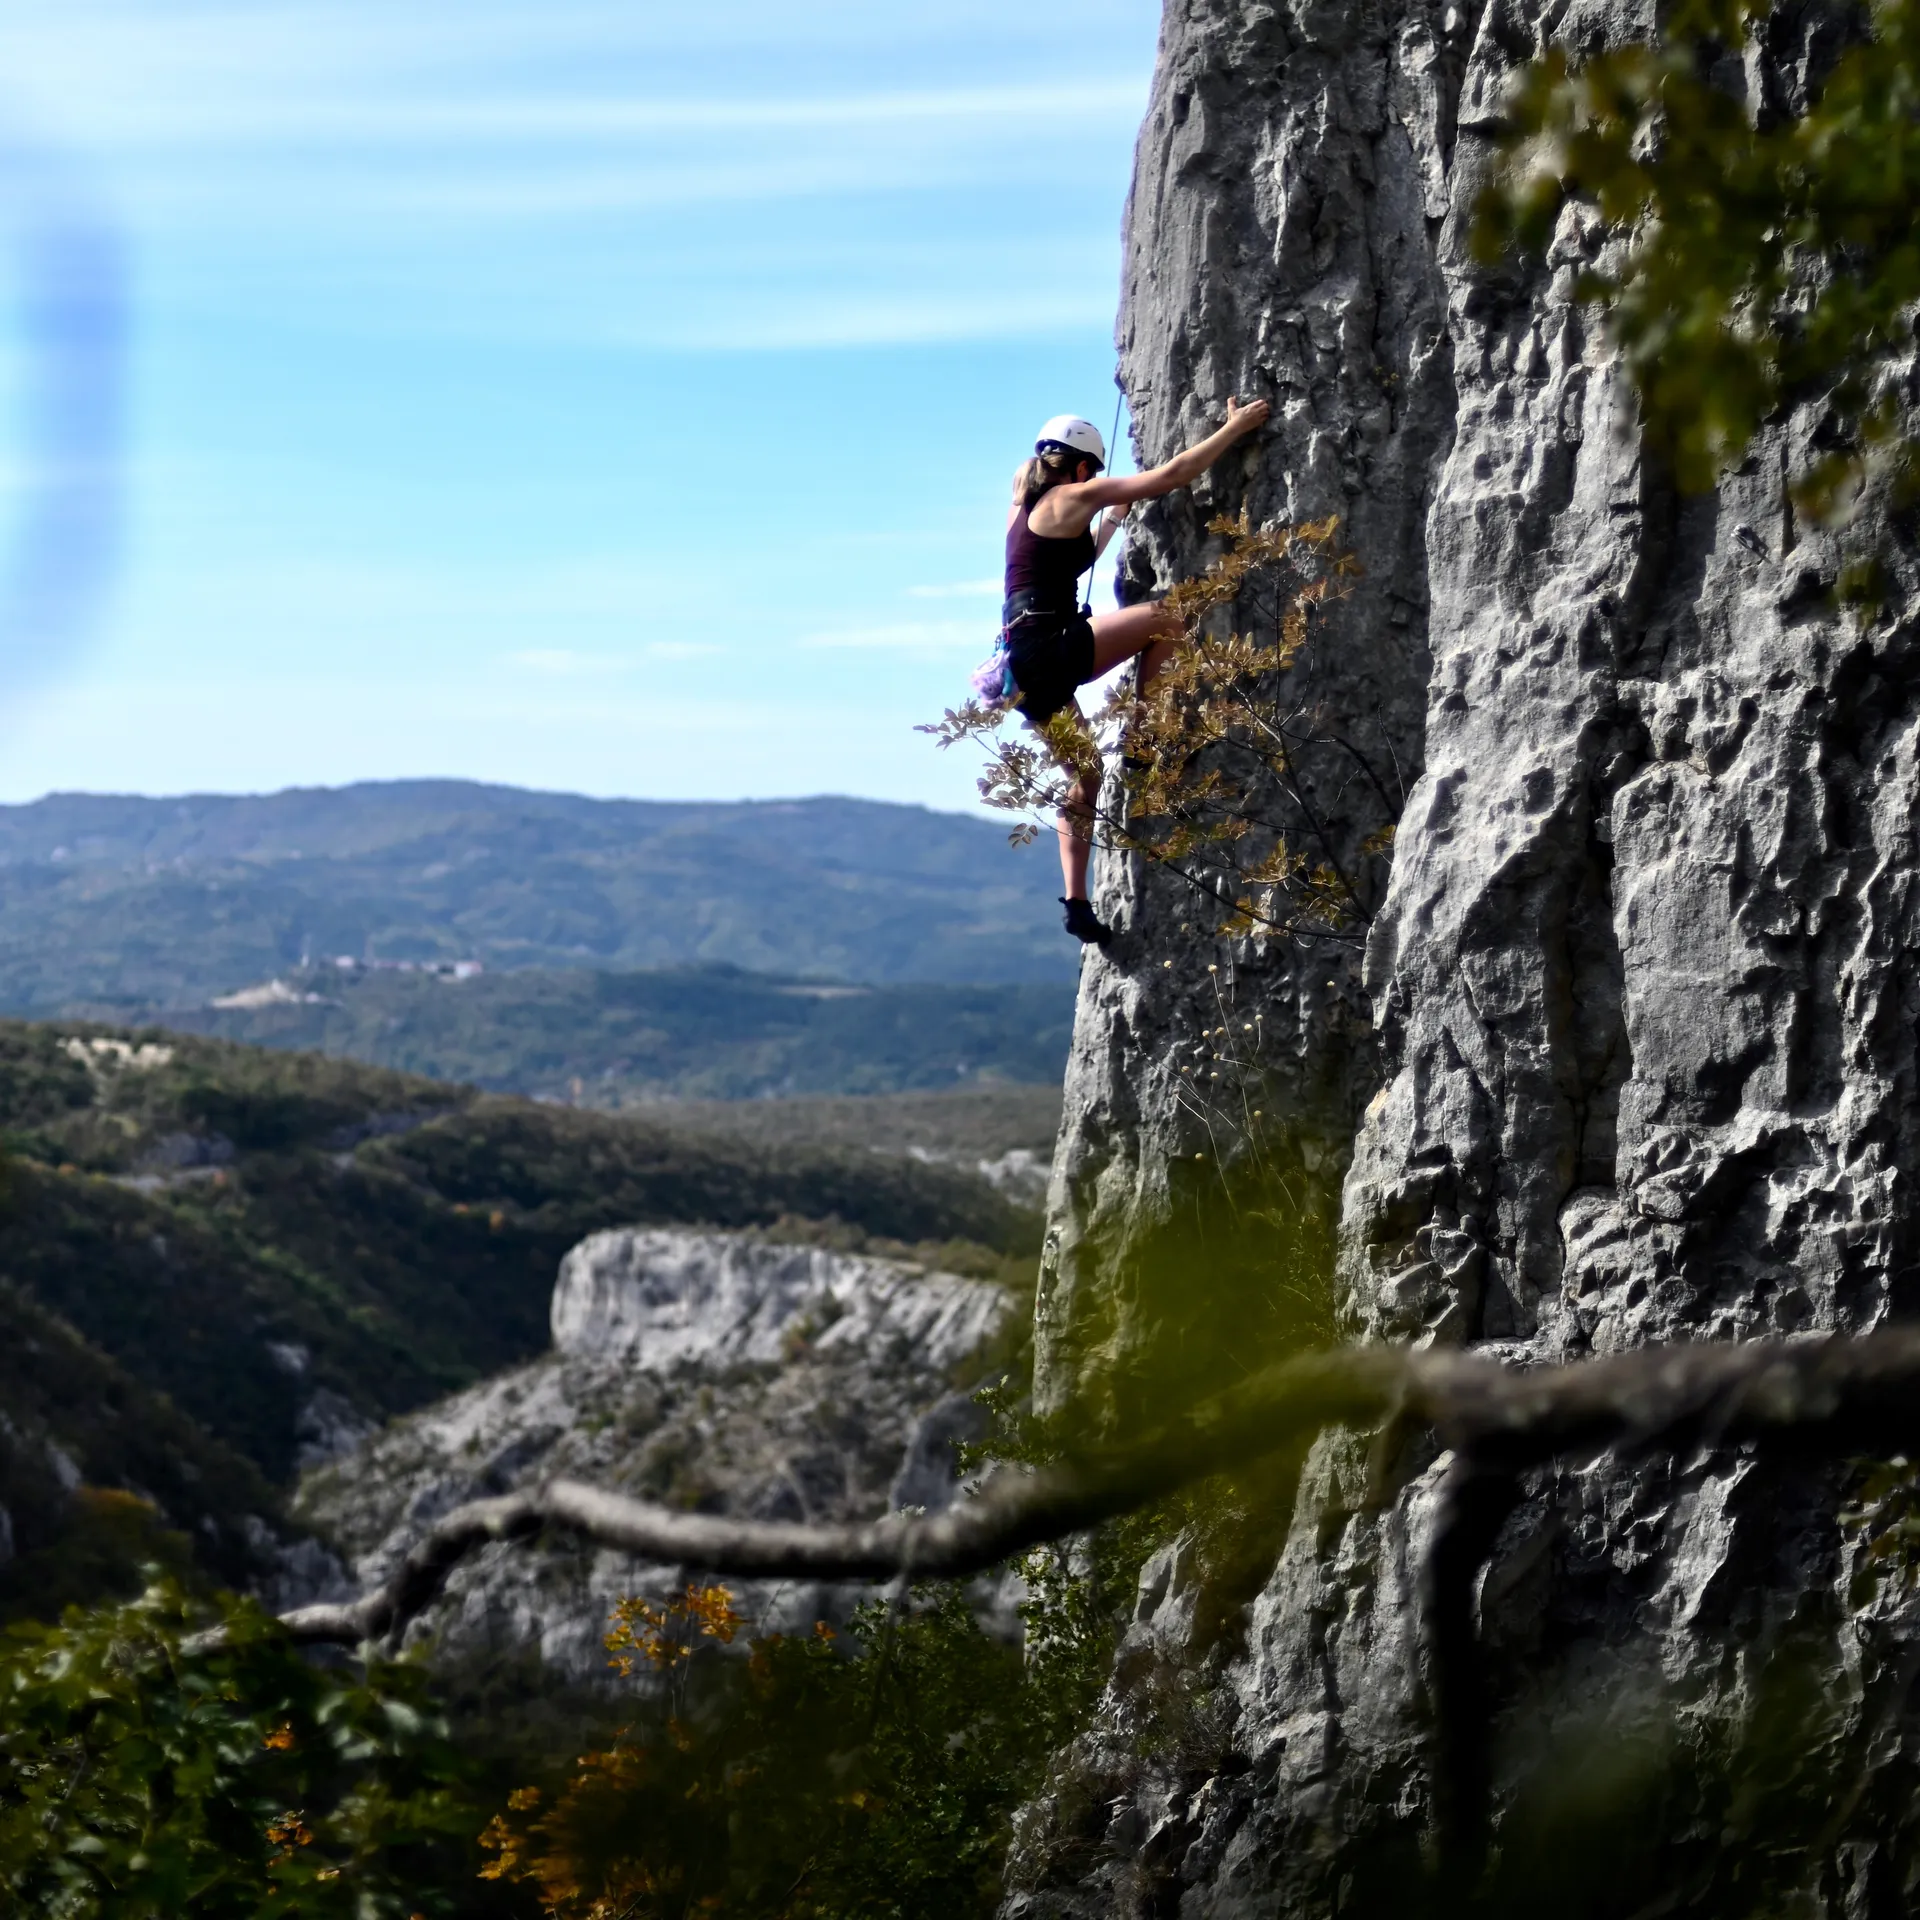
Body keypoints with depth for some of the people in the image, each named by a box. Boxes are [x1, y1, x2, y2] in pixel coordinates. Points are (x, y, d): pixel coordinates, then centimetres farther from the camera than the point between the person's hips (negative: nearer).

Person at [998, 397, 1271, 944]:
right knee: (1163, 618, -9)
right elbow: (1171, 475, -5)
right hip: (1045, 651, -9)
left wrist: (1112, 522, 40)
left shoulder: (1027, 504, 22)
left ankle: (1076, 901, 9)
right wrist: (1234, 429, 3)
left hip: (1023, 667, 9)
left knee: (1085, 774, 15)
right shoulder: (1076, 496, -3)